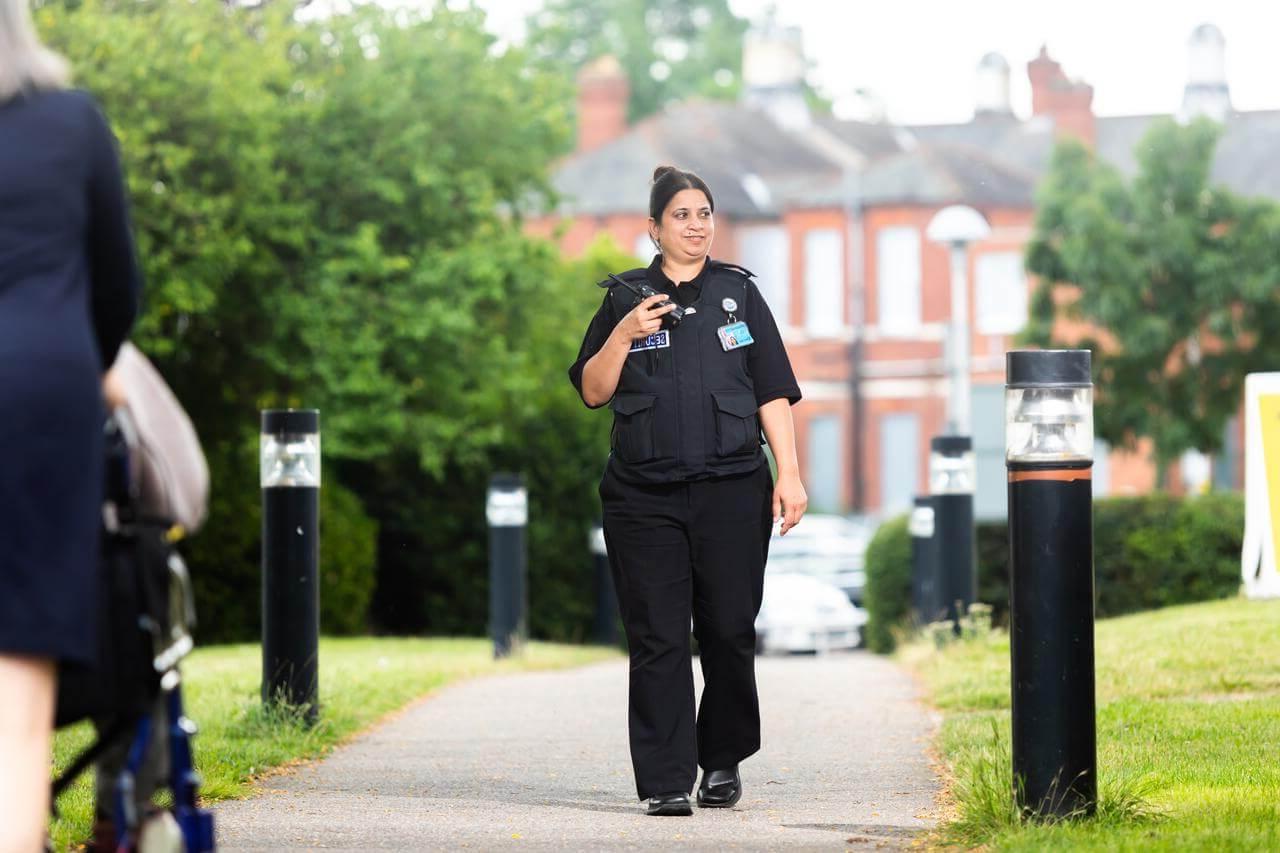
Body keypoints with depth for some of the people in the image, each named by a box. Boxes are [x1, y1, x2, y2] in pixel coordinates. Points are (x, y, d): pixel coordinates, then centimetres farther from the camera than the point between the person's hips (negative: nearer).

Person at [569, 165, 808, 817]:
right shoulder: (625, 298, 8)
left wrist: (789, 475, -1)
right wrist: (625, 335, -11)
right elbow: (592, 391, 5)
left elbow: (773, 393, 7)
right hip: (644, 495, 0)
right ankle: (666, 782, -3)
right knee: (658, 640, -4)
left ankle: (723, 762, 21)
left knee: (729, 631, 2)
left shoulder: (739, 293, 9)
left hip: (732, 491, 0)